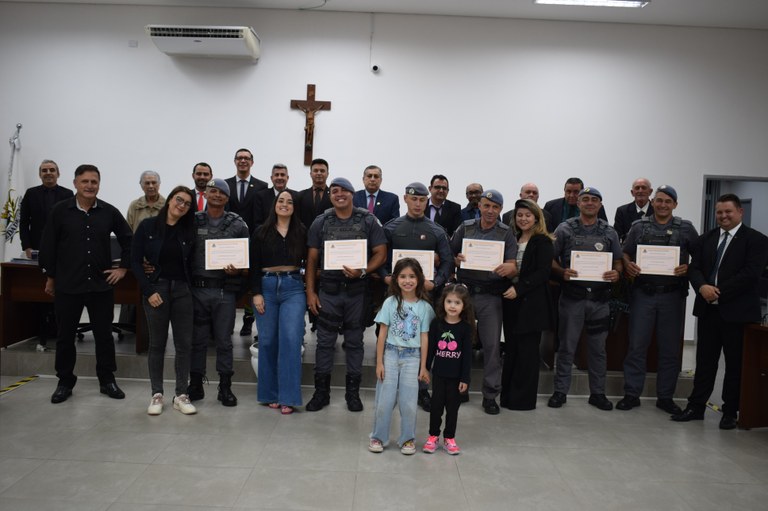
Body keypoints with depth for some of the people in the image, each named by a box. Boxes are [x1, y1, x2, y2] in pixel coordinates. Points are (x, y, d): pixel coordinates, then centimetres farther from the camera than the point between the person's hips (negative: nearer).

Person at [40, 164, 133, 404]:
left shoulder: (109, 212, 1)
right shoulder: (60, 211, -2)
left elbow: (128, 240, 12)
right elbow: (48, 246, 3)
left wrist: (123, 268, 6)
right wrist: (50, 277, 4)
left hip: (101, 285, 1)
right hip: (67, 285, -1)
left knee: (104, 334, 8)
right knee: (65, 336, 9)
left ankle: (107, 380, 21)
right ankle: (65, 382, 24)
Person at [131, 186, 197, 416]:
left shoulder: (188, 231, 5)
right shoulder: (148, 226, -2)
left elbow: (191, 263, 6)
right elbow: (136, 261, -4)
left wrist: (191, 287, -9)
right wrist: (149, 291, -10)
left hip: (182, 290, 2)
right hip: (156, 289, -2)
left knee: (184, 343, 3)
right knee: (157, 344, 6)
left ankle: (181, 395, 13)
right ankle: (156, 395, 17)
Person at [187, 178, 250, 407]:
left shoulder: (237, 224, 3)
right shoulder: (192, 221, 6)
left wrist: (237, 270, -15)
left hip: (224, 290, -1)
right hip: (197, 289, 1)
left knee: (224, 341, 5)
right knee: (197, 339, 9)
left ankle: (225, 387, 16)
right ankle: (196, 385, 22)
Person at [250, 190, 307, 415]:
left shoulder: (301, 233, 5)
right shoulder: (260, 233, 5)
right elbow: (253, 266, 3)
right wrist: (256, 293, -5)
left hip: (293, 288, -1)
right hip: (266, 287, 1)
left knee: (291, 339, -9)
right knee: (268, 341, 6)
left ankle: (287, 397, -2)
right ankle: (270, 393, 19)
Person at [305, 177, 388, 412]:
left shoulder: (368, 221, 0)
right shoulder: (321, 222, 4)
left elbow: (381, 253, -2)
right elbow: (312, 259, 5)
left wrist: (362, 271, -18)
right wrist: (310, 292, 0)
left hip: (357, 290, -1)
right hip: (328, 289, 1)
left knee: (354, 341, 9)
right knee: (325, 341, 6)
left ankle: (353, 392, 22)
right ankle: (321, 391, 18)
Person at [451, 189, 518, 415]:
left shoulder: (506, 234, 3)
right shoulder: (465, 228, 6)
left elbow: (514, 267, -5)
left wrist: (509, 268, -28)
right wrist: (457, 261, -12)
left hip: (491, 296, -1)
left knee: (492, 344, -1)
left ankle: (490, 395, 11)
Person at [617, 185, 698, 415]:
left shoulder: (686, 228, 6)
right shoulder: (639, 226, 7)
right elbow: (625, 253, 8)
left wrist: (688, 268, -13)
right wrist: (628, 265, -12)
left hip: (672, 295, 0)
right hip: (642, 293, 0)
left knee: (670, 348, 8)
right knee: (636, 346, 2)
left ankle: (665, 397, 20)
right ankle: (631, 394, 12)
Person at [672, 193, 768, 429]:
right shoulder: (706, 238, 13)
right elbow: (694, 267, 5)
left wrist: (719, 292, -17)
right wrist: (702, 287, -15)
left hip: (737, 311, -4)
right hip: (708, 309, 4)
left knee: (735, 364, 6)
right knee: (704, 361, 10)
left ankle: (730, 412, 18)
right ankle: (696, 407, 17)